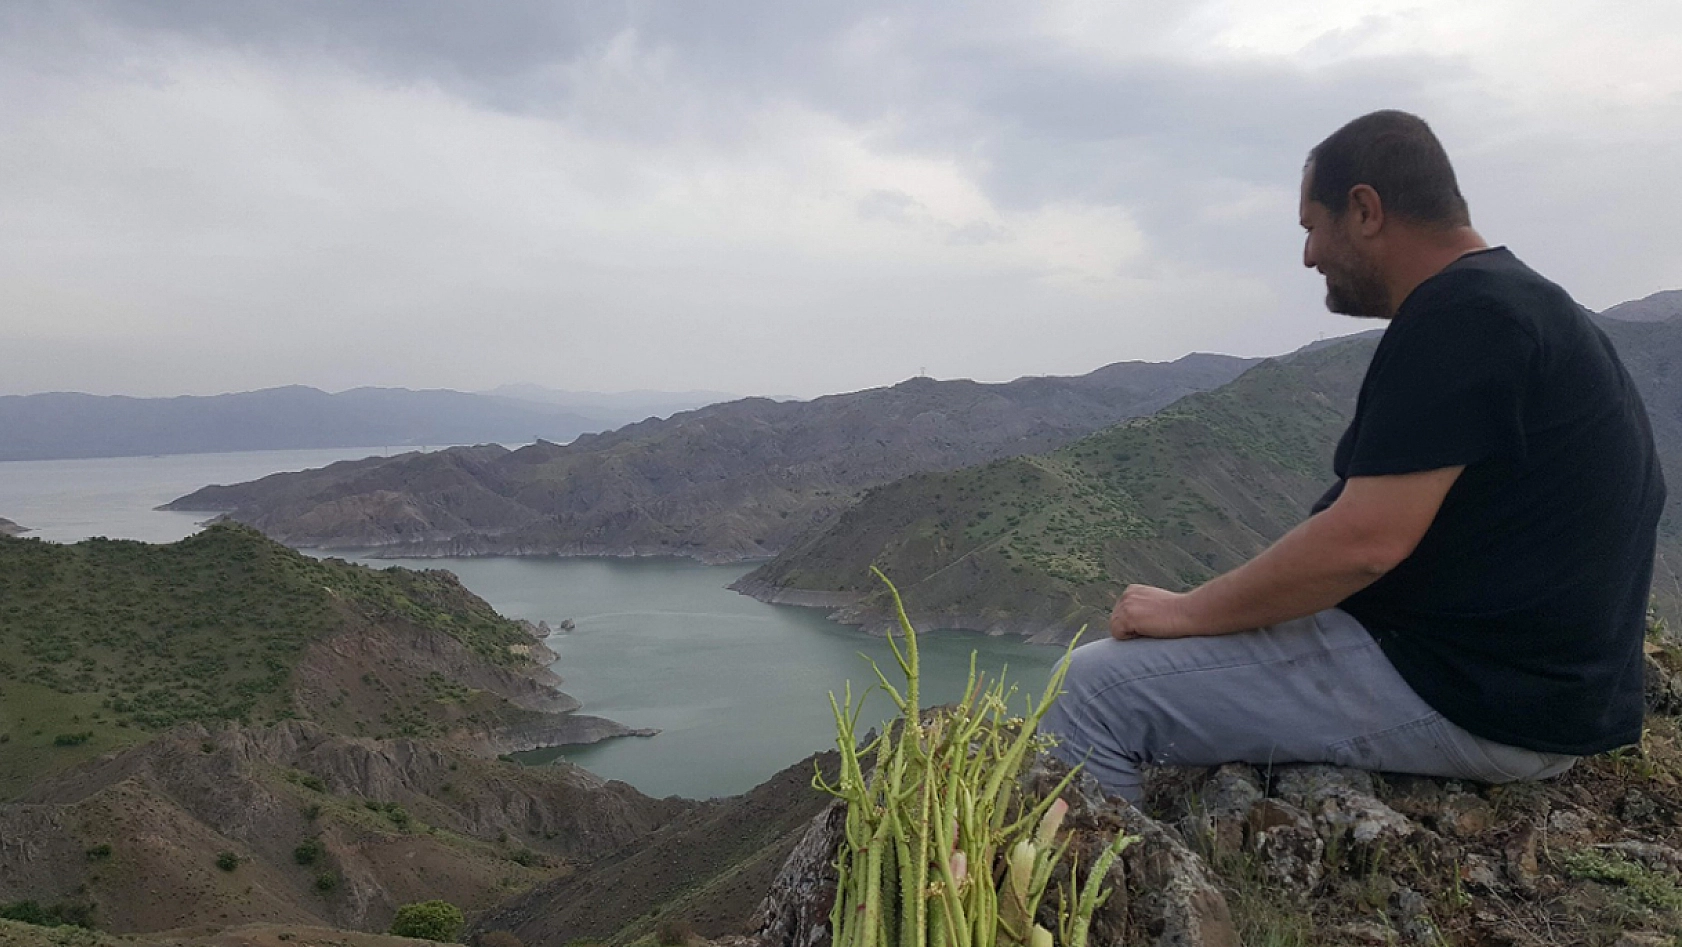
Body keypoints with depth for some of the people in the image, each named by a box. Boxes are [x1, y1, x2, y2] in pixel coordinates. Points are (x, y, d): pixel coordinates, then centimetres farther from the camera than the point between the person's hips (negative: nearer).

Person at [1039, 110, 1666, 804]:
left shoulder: (1460, 318, -18)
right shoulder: (1523, 304, 16)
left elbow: (1365, 540, -25)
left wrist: (1187, 612, -13)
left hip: (1467, 701, -11)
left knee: (1093, 688, -15)